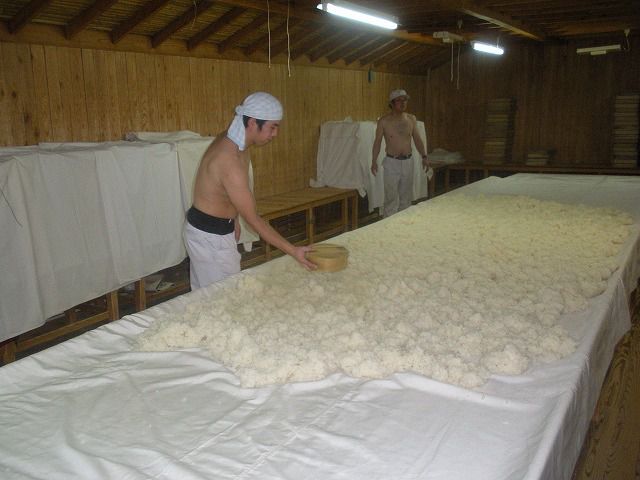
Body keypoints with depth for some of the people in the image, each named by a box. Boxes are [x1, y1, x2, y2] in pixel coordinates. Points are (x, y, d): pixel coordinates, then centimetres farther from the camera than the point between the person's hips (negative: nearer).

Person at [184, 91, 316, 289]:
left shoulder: (228, 139, -2)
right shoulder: (230, 162, -31)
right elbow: (253, 219, -28)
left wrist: (232, 219, 20)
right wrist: (293, 251, -26)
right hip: (211, 237, -9)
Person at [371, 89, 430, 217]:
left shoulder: (411, 119, 4)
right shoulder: (384, 121, -6)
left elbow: (417, 139, 10)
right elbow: (377, 142, -2)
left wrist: (424, 156, 2)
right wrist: (374, 161, -8)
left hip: (408, 161, 4)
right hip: (392, 163, -4)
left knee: (406, 196, 11)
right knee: (391, 197, -5)